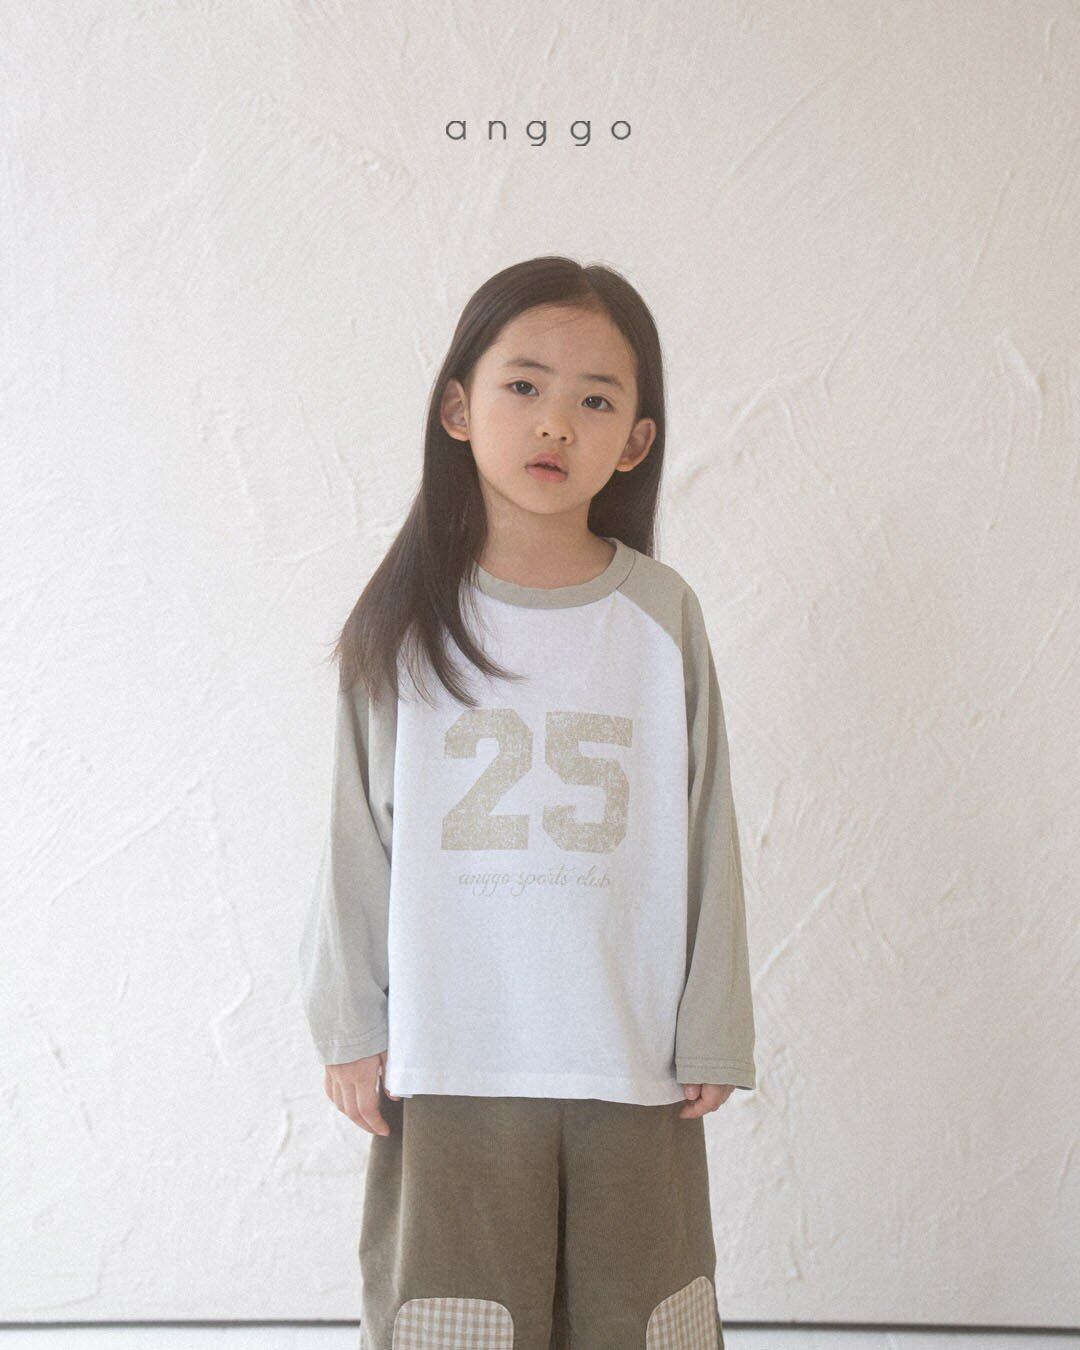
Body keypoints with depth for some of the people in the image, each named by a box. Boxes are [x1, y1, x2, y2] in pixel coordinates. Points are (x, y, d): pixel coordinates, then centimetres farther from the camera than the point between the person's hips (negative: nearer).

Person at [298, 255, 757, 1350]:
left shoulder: (663, 615, 0)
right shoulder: (408, 620, -1)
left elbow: (704, 834, 2)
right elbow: (359, 836, 2)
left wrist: (711, 1031, 3)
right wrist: (351, 1025, 2)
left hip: (633, 1055, 1)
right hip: (451, 1056, 0)